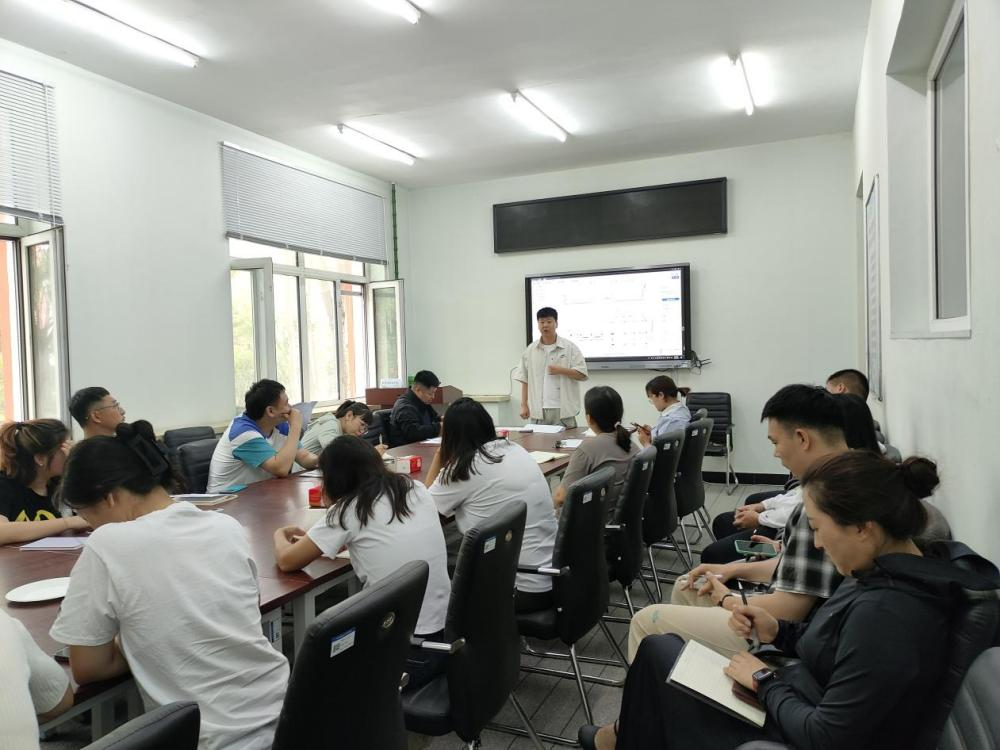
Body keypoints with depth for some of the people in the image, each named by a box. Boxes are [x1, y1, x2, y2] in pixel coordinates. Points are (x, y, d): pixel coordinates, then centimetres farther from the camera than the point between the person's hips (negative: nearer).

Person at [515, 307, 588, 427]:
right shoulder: (530, 350, 9)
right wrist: (524, 405, 4)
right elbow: (525, 380, 10)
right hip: (538, 410, 2)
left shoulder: (570, 347, 1)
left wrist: (560, 370, -14)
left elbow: (582, 374, -2)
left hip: (563, 410, -2)